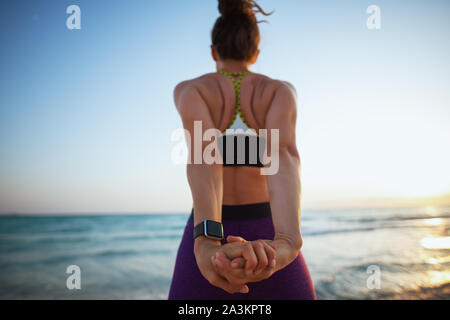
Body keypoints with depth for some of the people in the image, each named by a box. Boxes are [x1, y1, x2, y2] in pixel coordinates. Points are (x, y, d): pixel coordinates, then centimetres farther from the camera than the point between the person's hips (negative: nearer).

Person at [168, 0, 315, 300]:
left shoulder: (188, 90, 0)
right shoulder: (282, 91, 2)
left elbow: (204, 152, -22)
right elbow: (283, 154, -21)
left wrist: (206, 244, -38)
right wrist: (286, 244, -37)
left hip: (209, 251, 0)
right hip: (271, 246, 1)